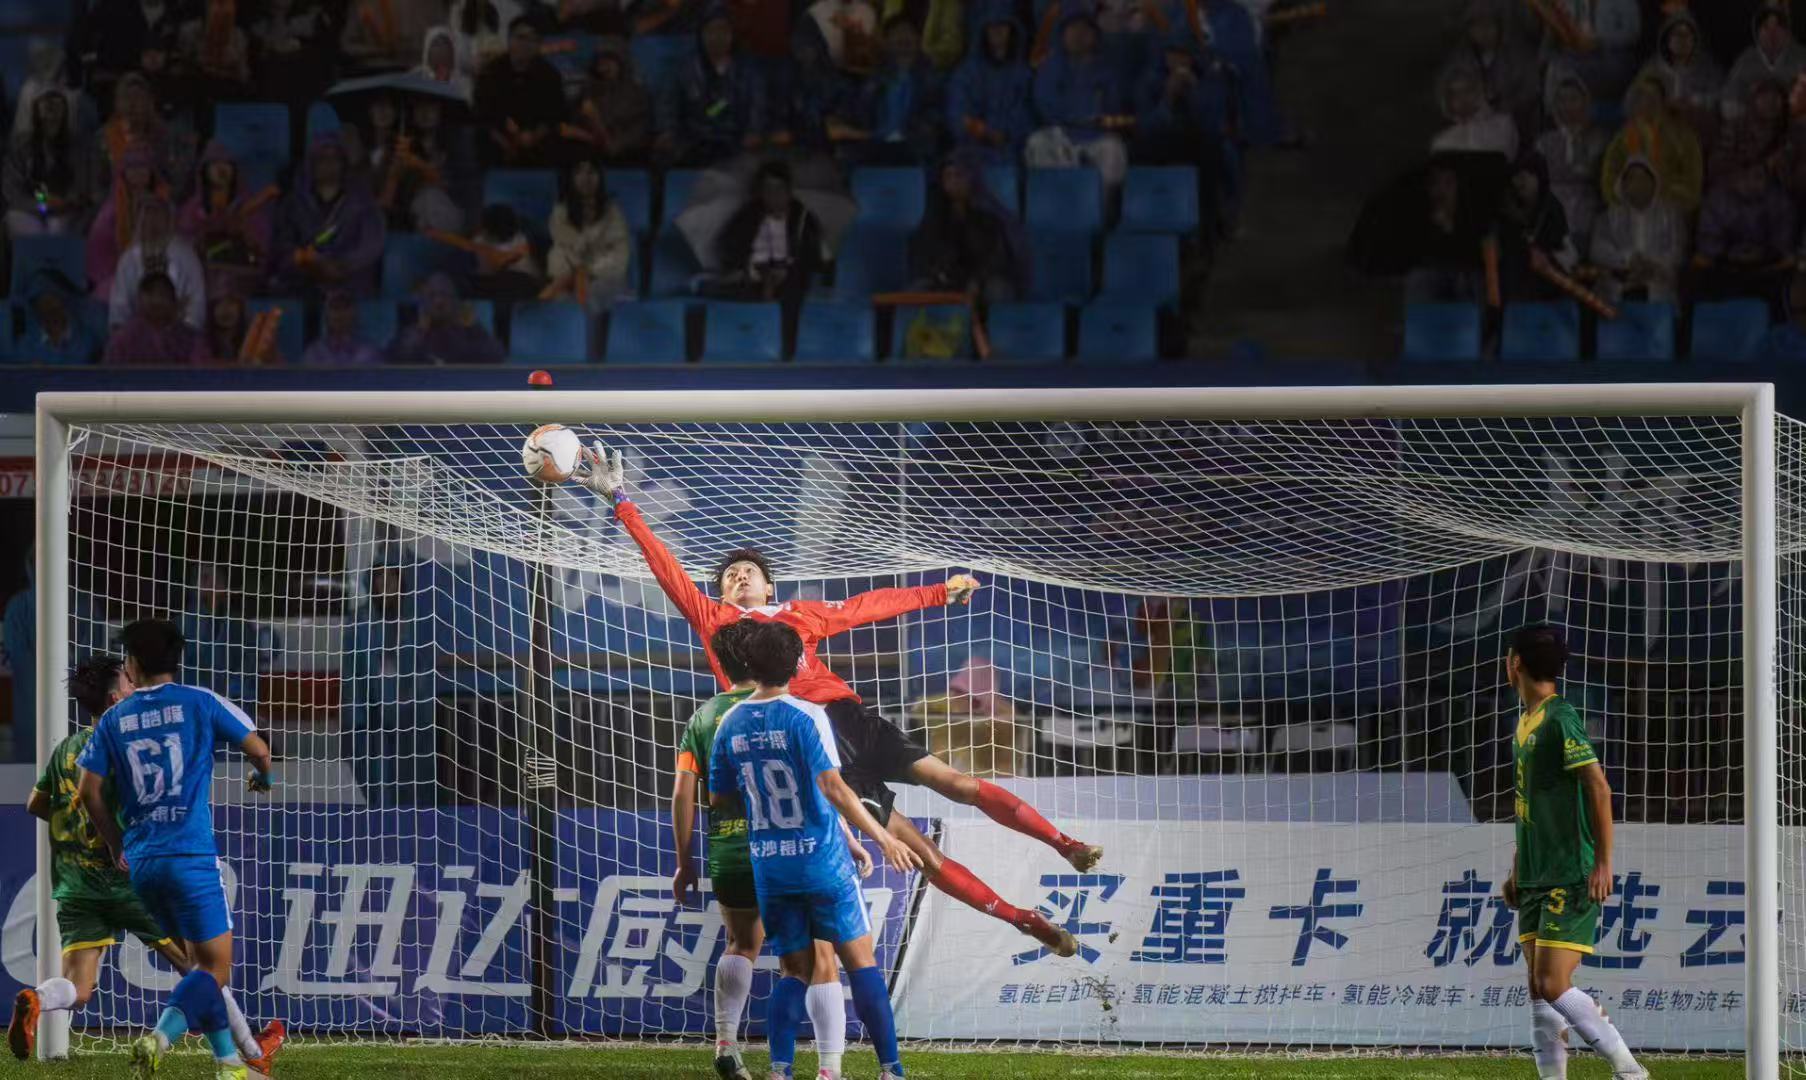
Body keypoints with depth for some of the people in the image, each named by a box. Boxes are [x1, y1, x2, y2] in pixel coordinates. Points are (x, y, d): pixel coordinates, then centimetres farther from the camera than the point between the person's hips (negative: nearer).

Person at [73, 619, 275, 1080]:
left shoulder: (114, 720, 9)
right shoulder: (201, 703, 0)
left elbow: (89, 791, 6)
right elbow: (258, 751, 0)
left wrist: (117, 846, 20)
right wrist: (264, 777, 24)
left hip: (141, 862, 5)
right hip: (191, 855, -5)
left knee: (204, 962, 18)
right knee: (215, 965, -4)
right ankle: (159, 1039, -27)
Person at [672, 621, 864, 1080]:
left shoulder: (703, 718, 7)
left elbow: (682, 793, 3)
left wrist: (684, 863, 11)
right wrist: (848, 840, -3)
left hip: (727, 858, 3)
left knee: (743, 945, 27)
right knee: (820, 958, 4)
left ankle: (725, 1039, 12)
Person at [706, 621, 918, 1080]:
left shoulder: (731, 725, 3)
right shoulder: (806, 716, -13)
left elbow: (719, 800, 9)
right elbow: (833, 787, -20)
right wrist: (884, 839, -18)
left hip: (768, 866, 4)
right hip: (822, 861, -4)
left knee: (794, 972, 12)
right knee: (861, 961, 4)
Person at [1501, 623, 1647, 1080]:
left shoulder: (1560, 719, -13)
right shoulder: (1526, 722, 15)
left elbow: (1599, 787, -18)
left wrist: (1602, 862, -19)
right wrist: (1518, 869, 23)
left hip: (1571, 880, -9)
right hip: (1536, 881, 9)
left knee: (1554, 986, -14)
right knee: (1540, 991, 5)